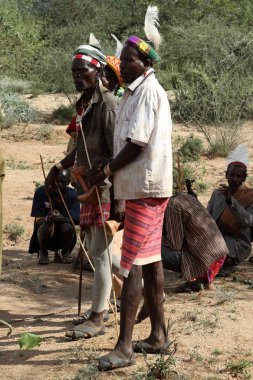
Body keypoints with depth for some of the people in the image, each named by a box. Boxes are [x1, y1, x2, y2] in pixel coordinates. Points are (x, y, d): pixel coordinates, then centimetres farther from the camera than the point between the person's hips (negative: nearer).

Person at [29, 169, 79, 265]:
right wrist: (47, 218, -40)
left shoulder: (72, 194, -10)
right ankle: (42, 252, 0)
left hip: (63, 235, 1)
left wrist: (63, 218, -40)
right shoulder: (41, 192, -12)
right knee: (44, 227, -33)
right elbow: (38, 219, -15)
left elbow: (76, 220, -17)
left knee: (68, 227, -31)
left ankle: (66, 252, 2)